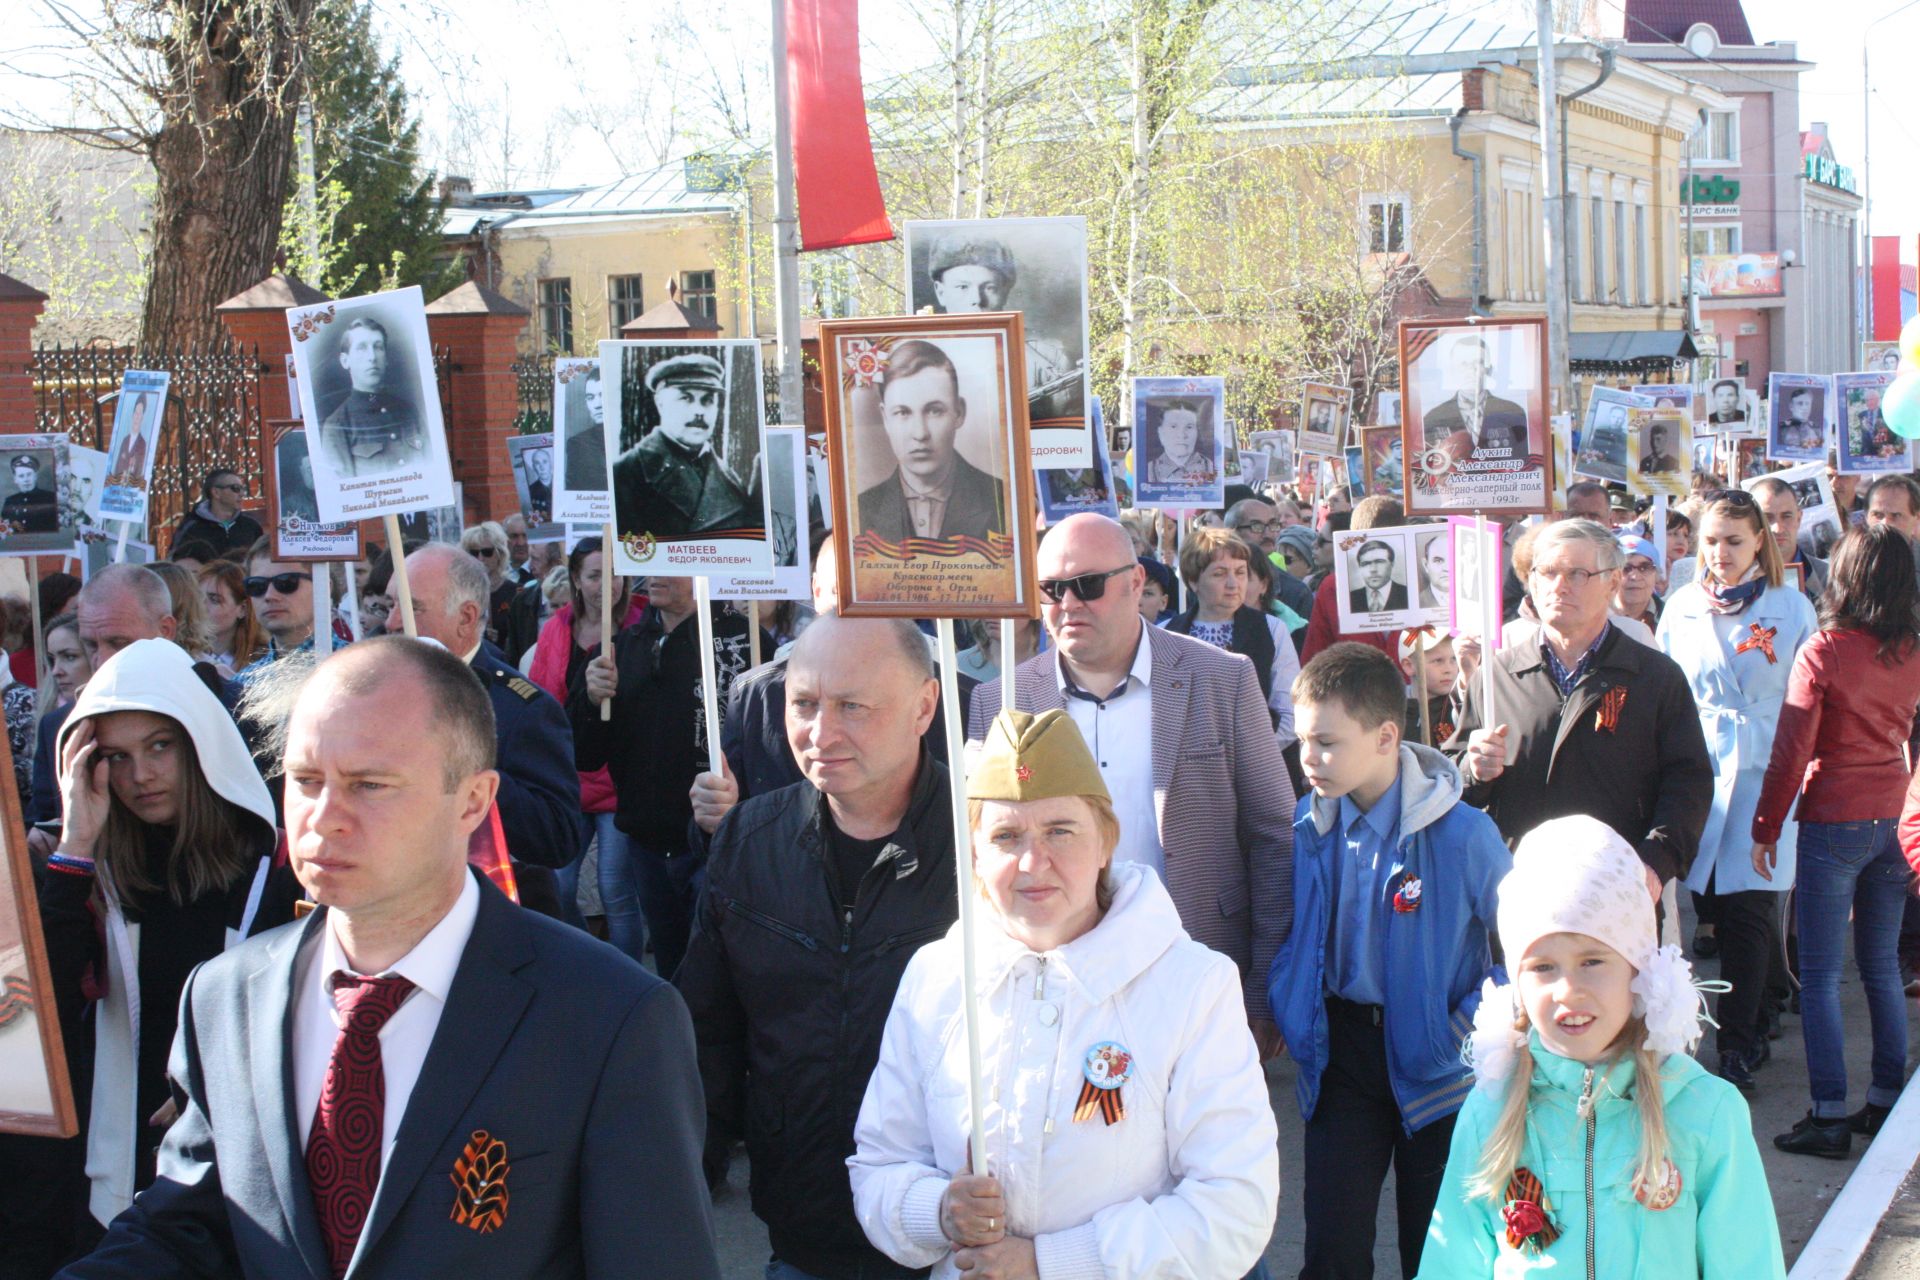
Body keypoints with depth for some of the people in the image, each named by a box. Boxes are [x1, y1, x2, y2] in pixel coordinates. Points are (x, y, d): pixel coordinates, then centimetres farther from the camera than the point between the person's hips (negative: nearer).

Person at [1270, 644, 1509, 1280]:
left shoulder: (1462, 833, -18)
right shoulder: (1306, 825, -5)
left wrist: (1466, 1030, -11)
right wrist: (1286, 1007, 3)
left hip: (1433, 1062, -3)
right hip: (1340, 1051, 3)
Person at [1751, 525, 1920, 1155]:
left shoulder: (1825, 652, -13)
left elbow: (1791, 751, -11)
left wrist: (1766, 830, -3)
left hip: (1833, 822, -5)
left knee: (1820, 977, 0)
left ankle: (1830, 1116, 1)